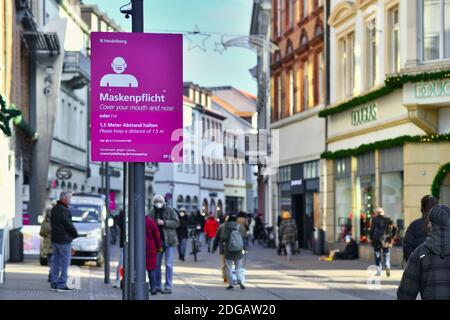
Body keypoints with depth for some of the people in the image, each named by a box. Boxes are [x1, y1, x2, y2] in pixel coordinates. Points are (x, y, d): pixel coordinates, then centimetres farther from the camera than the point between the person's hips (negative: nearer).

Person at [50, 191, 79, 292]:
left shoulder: (54, 208, 12)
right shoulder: (64, 210, -18)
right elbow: (68, 224, -17)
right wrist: (75, 234, -1)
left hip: (54, 238, 10)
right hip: (64, 240, -10)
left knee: (55, 261, 13)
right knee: (65, 261, -5)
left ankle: (54, 283, 16)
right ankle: (62, 284, -6)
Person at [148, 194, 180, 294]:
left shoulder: (170, 210, -1)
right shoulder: (152, 213, 6)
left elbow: (176, 222, -8)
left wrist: (164, 222, -18)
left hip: (169, 241, -4)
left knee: (169, 264, -4)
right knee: (156, 264, 9)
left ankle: (168, 287, -2)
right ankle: (158, 286, 19)